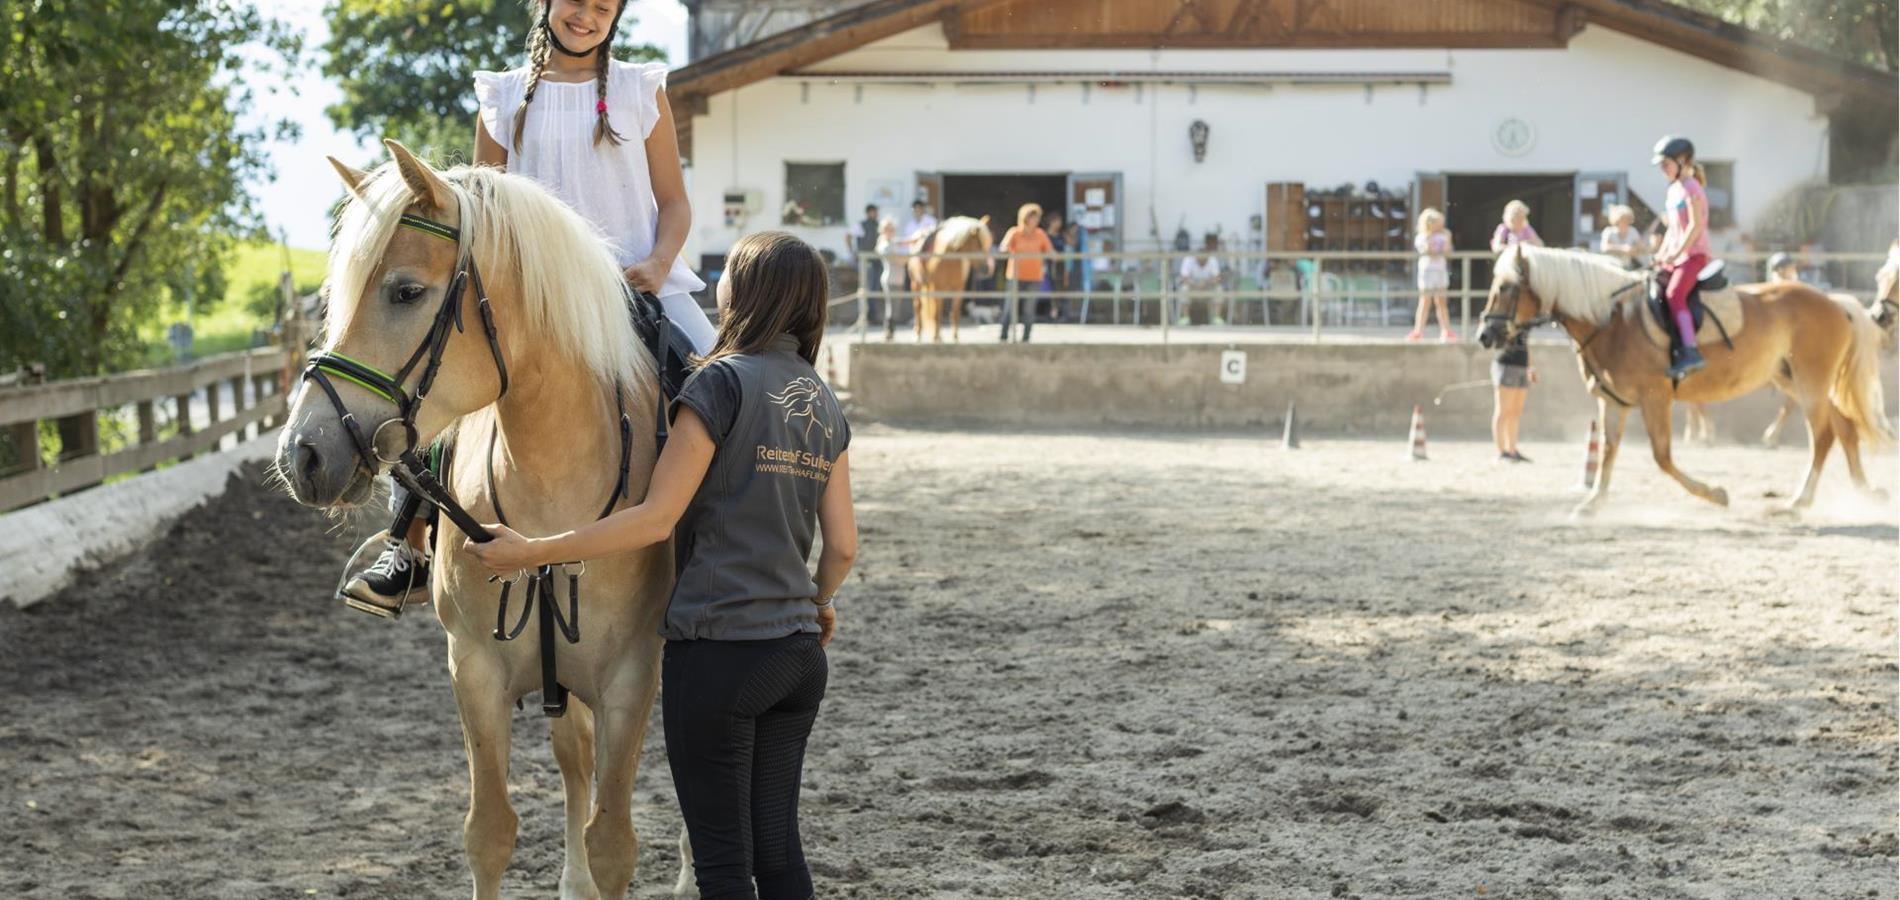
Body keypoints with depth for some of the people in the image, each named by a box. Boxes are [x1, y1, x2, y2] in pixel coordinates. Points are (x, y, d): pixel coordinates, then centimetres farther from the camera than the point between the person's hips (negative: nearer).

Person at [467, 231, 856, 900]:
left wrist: (531, 551, -11)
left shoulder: (722, 381, -10)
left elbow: (656, 518, -15)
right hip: (800, 654, 7)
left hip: (716, 650, -7)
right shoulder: (825, 404, 11)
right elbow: (842, 544, 9)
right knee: (778, 846, 13)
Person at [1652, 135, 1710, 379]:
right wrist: (1661, 254, 11)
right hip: (1677, 256, 10)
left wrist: (1676, 253, -20)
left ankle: (1691, 352, -37)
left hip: (1694, 254, -10)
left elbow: (1695, 226, -17)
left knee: (1674, 294, -28)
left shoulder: (1690, 188, -10)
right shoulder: (1673, 190, 18)